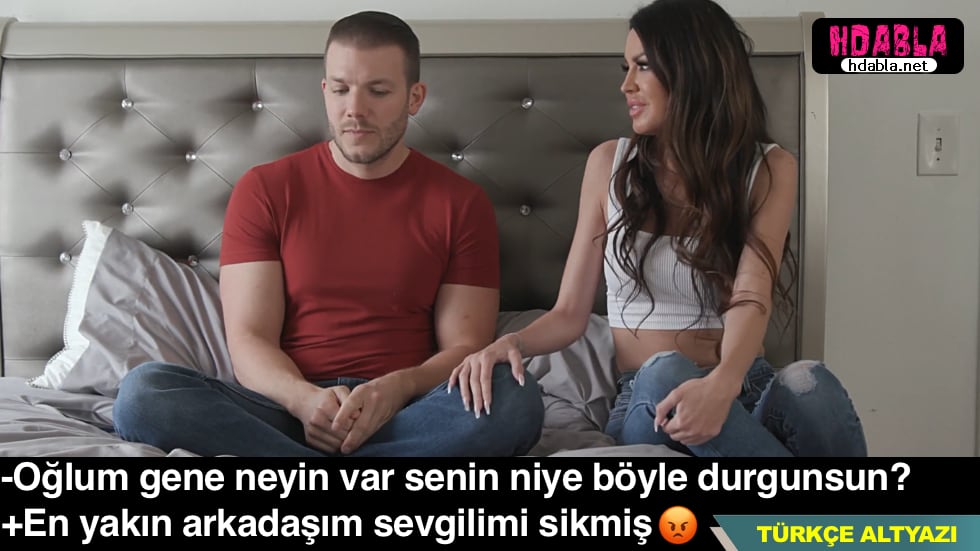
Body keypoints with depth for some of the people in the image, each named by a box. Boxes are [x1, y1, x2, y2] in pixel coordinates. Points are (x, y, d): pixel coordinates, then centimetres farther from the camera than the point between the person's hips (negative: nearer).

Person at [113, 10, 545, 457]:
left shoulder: (461, 203, 6)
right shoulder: (264, 190, 6)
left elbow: (465, 346, 2)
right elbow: (248, 340, 0)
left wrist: (400, 387, -20)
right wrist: (304, 398, -22)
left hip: (406, 415, 0)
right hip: (286, 405, 1)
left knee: (517, 399, -31)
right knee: (142, 391, -26)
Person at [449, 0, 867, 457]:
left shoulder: (768, 169, 2)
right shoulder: (609, 163, 5)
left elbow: (751, 299, -15)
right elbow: (570, 312, 7)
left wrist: (723, 383, -37)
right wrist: (511, 342, -16)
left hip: (742, 388, 0)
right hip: (645, 399, 1)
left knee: (807, 383, -35)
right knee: (664, 374, -36)